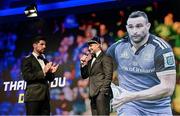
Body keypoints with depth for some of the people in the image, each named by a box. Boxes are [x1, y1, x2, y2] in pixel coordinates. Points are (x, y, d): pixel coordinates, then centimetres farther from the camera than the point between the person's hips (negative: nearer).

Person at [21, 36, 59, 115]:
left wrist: (51, 72, -4)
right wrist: (43, 72, -18)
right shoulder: (27, 60, 0)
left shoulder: (45, 61, 20)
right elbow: (26, 76, -13)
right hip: (33, 96, -6)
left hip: (45, 96, 6)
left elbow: (50, 79, 18)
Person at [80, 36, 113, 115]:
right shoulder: (91, 60, 21)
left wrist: (103, 91, -17)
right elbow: (84, 76, 20)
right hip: (93, 94, 8)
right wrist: (83, 64, 6)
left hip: (101, 93, -8)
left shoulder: (105, 58, -3)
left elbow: (108, 76, -11)